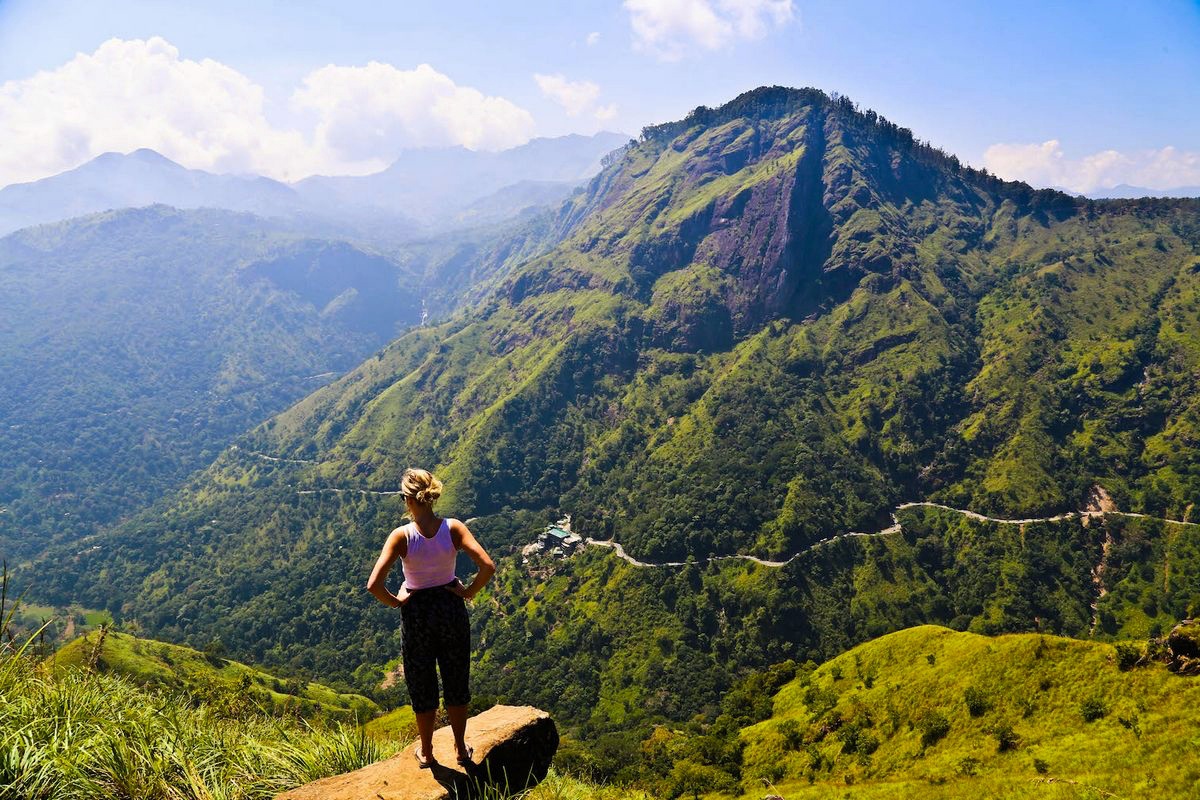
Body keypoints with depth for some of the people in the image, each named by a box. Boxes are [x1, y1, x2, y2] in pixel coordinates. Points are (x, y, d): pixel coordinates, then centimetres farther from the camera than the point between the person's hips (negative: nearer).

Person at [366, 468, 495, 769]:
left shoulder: (401, 536, -20)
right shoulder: (454, 528, -15)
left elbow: (373, 585, -26)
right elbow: (488, 567, -22)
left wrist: (394, 601, -7)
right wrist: (468, 592, -6)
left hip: (417, 612, -2)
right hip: (452, 608, 2)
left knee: (421, 685, 18)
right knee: (456, 681, 20)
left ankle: (426, 752, 34)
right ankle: (461, 748, 34)